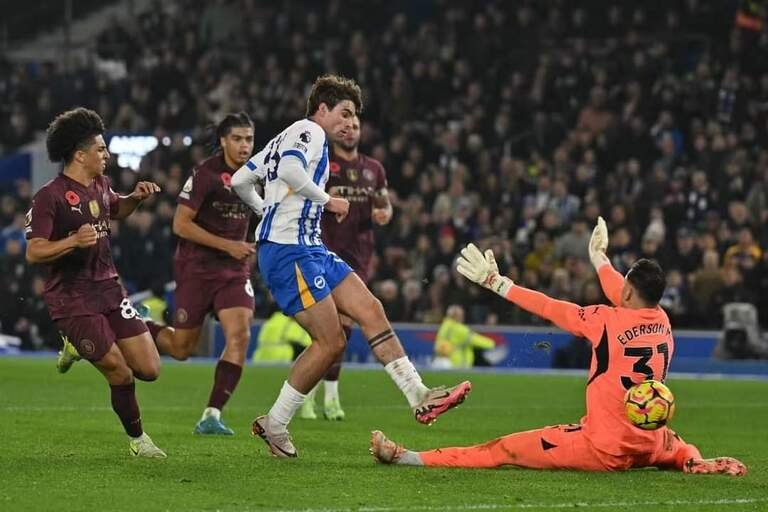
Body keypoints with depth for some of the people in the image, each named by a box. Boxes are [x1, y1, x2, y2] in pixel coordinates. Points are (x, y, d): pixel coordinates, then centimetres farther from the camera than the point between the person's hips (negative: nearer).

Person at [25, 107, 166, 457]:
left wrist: (136, 197, 11)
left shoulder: (100, 186, 9)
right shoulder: (49, 197, -14)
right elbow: (34, 253, -19)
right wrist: (74, 241, -34)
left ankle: (80, 347, 25)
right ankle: (136, 438, 15)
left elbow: (116, 210, 33)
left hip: (108, 287, 7)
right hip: (71, 298, -7)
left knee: (149, 369, 1)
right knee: (121, 374, -10)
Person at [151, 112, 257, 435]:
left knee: (239, 335, -17)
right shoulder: (206, 173, -13)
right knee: (182, 348, 1)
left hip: (235, 269, 5)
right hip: (196, 266, -5)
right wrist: (227, 245, -20)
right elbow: (180, 224, -16)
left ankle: (212, 415, -13)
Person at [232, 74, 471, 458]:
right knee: (331, 341, -10)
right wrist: (327, 200, -16)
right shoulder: (309, 131, -6)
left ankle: (419, 397, -4)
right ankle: (274, 424, 1)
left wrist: (267, 209, 34)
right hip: (289, 252, -11)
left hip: (309, 249, 11)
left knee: (370, 310, 1)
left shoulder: (287, 138, 23)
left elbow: (240, 181, 24)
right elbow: (290, 170, -27)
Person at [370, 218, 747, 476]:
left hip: (604, 450, -5)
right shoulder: (662, 323, 4)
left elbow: (549, 308, -3)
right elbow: (629, 300, 25)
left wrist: (497, 283, 8)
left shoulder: (610, 321, -12)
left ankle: (408, 458, -2)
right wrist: (599, 258, 43)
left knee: (503, 449, -2)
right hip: (648, 446, 6)